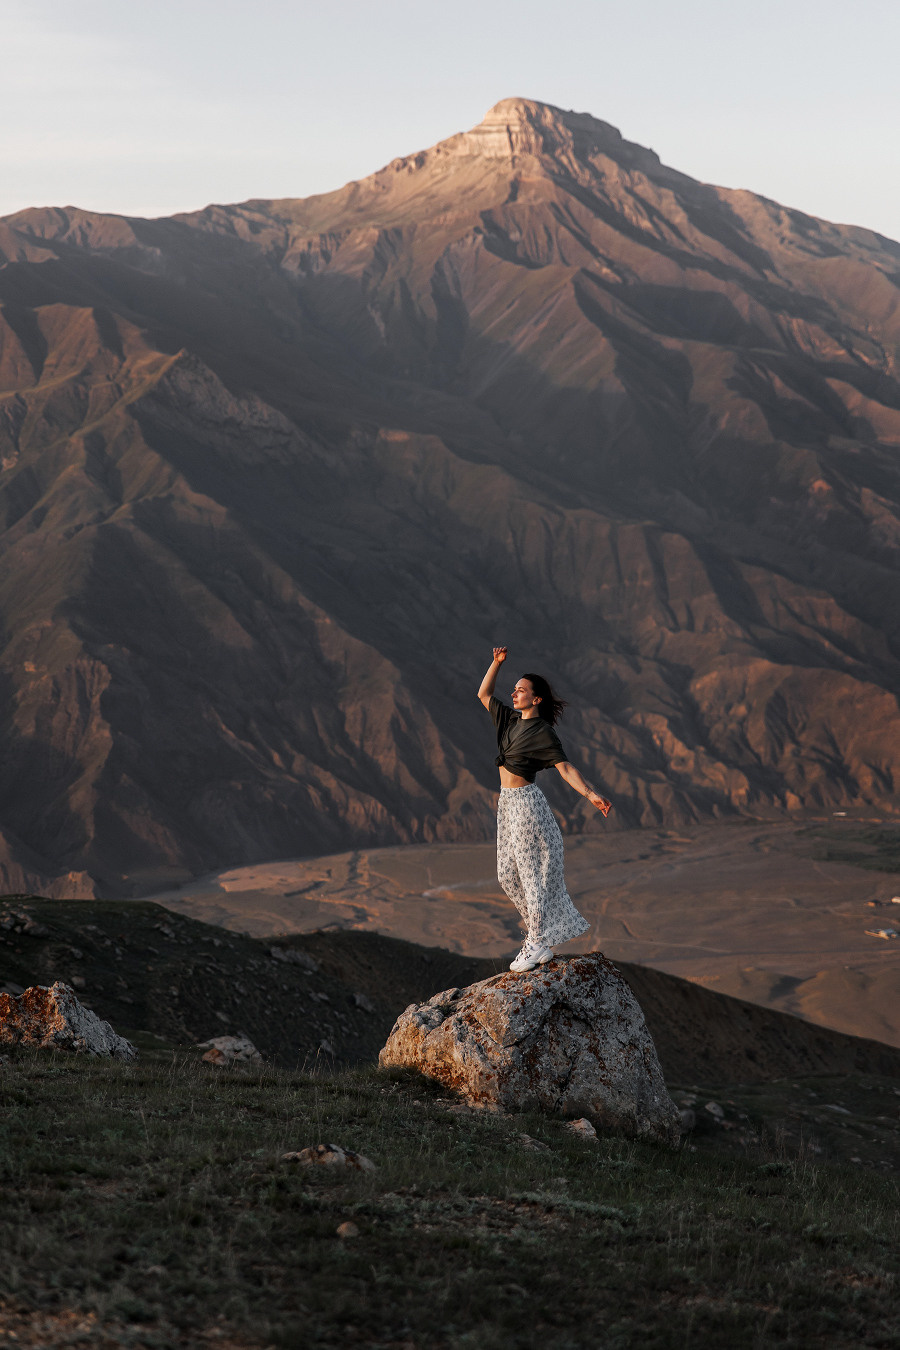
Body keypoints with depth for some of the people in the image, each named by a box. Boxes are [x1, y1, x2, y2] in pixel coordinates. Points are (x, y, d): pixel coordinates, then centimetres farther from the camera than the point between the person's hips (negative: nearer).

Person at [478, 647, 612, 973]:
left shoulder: (543, 733, -13)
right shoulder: (511, 719, 9)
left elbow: (565, 768, -18)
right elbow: (484, 694, 17)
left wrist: (591, 794, -29)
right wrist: (497, 663, 6)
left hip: (525, 802, -9)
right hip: (507, 802, 9)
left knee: (532, 873, -2)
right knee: (508, 875, 13)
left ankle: (538, 945, 5)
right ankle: (543, 931, 24)